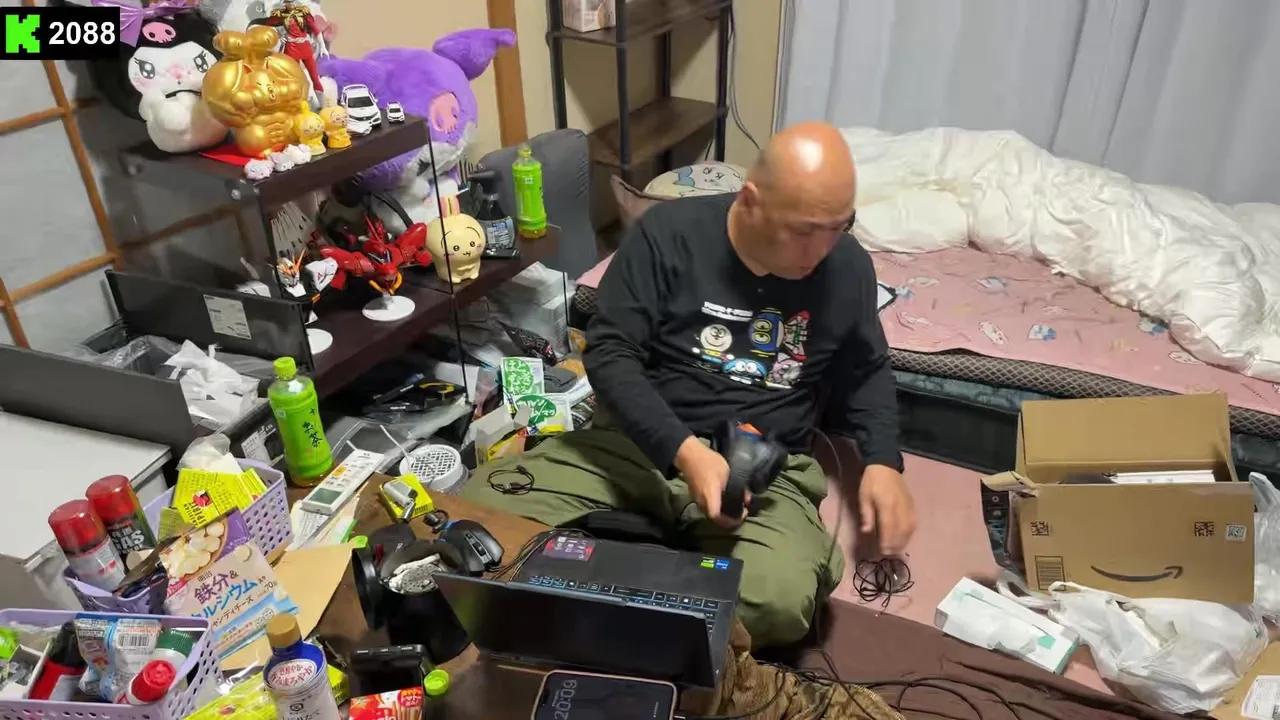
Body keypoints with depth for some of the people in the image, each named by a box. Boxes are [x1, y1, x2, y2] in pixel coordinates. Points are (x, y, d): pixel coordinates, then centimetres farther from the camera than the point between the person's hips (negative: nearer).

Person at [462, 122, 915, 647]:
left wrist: (882, 462, -1)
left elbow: (867, 371, 17)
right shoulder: (668, 234, -10)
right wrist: (684, 451, -26)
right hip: (636, 442, -1)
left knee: (779, 603, -31)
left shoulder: (849, 268, 0)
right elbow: (609, 354, -12)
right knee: (479, 509, -23)